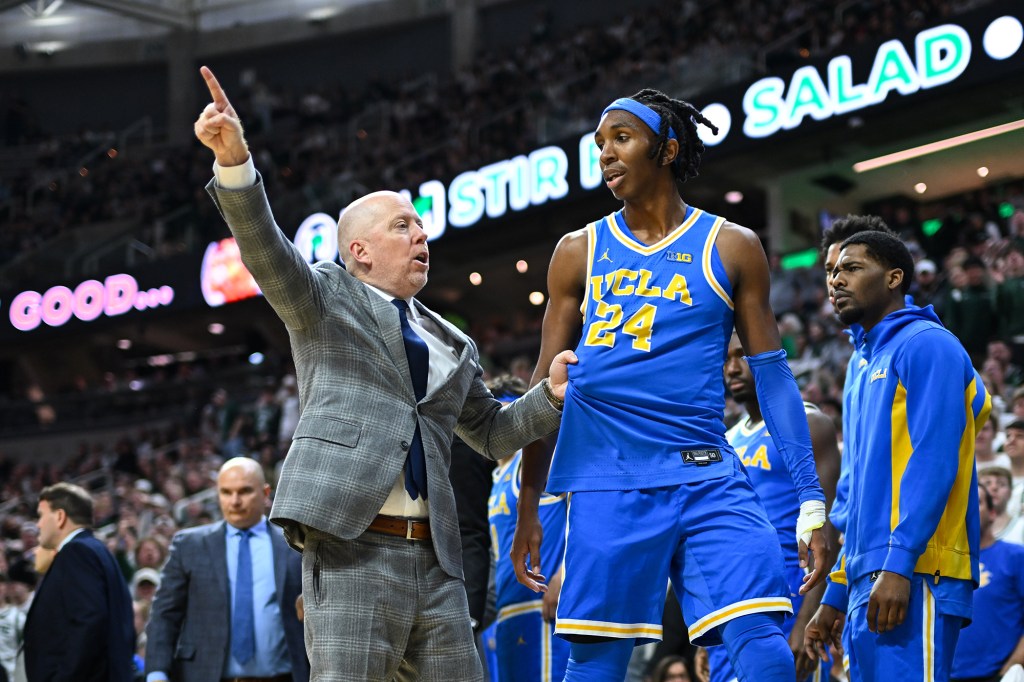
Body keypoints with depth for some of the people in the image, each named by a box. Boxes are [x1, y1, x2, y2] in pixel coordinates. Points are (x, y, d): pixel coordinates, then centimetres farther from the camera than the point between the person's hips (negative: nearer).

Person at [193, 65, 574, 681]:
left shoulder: (452, 346, 24)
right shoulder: (326, 298, 9)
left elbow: (492, 432, 29)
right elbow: (265, 250, -8)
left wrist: (550, 396, 9)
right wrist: (235, 161, -25)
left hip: (435, 561, 6)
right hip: (353, 547, -6)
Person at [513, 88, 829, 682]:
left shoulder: (731, 248, 7)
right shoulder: (580, 253, 11)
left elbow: (773, 377, 6)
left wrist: (812, 500, -1)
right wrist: (528, 509, 10)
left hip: (708, 482, -1)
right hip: (607, 486, 1)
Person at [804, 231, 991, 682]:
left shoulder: (926, 345, -3)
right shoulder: (864, 367, 24)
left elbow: (934, 461, -14)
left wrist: (898, 564, -22)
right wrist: (835, 597, 22)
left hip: (914, 579, -9)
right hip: (868, 583, 9)